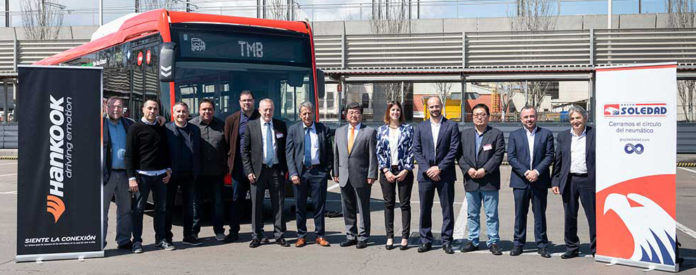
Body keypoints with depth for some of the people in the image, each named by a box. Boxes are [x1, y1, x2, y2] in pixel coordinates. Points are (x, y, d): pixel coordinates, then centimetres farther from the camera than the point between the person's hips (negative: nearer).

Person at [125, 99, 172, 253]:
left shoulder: (161, 129, 14)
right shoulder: (136, 128, -1)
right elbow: (129, 154, -5)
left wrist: (168, 170, 9)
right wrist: (131, 177, -12)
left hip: (160, 175, 5)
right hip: (142, 175, -5)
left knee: (161, 208, 7)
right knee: (139, 209, -1)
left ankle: (161, 239, 16)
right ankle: (137, 241, 6)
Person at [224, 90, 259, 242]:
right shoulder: (231, 120, 7)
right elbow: (227, 143, 9)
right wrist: (230, 160, 2)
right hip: (239, 166, 1)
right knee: (237, 199, 4)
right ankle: (233, 231, 11)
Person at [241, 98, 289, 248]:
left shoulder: (281, 126, 7)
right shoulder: (251, 126, 3)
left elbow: (286, 149, 9)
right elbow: (244, 150, 3)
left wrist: (285, 169, 0)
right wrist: (249, 171, -4)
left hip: (277, 170, 1)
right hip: (258, 170, -1)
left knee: (278, 204, 5)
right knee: (256, 205, 3)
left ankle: (279, 235, 13)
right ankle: (256, 236, 12)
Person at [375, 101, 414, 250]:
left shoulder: (408, 129, 3)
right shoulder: (381, 130, 7)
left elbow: (411, 151, -1)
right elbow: (379, 152, 4)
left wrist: (406, 170, -9)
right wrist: (386, 171, -6)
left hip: (404, 172, -1)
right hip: (387, 172, 1)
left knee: (405, 204, 2)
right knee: (388, 204, 5)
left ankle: (405, 238, 7)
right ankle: (389, 237, 11)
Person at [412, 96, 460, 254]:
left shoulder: (451, 126, 4)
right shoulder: (420, 127, 10)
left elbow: (454, 150, -3)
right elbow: (416, 151, 4)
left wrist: (439, 168, -11)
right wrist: (427, 169, -8)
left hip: (445, 174, -2)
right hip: (425, 174, 2)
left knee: (447, 209, 2)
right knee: (425, 209, 5)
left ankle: (447, 241, 10)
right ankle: (426, 241, 15)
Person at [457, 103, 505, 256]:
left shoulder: (496, 134, 1)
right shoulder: (465, 134, 11)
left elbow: (498, 155, -7)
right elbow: (460, 155, 6)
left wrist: (484, 170, -15)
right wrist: (468, 169, -10)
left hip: (489, 181, -3)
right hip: (471, 181, 3)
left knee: (491, 214, 1)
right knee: (472, 214, 10)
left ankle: (493, 242, 9)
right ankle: (473, 241, 19)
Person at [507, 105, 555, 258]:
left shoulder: (546, 134, 7)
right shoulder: (514, 135, 8)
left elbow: (549, 156, 0)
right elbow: (511, 157, 0)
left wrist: (537, 171, -12)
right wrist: (525, 172, -12)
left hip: (539, 181, 0)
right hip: (520, 181, 0)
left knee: (540, 214, 5)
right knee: (520, 214, 5)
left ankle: (542, 245, 12)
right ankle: (518, 244, 13)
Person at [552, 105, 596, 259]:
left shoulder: (594, 135, 2)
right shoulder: (563, 136, 11)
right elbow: (558, 161, 11)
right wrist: (556, 182, 5)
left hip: (588, 181, -3)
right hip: (569, 181, 3)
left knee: (593, 216, 1)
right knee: (569, 217, 9)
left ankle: (596, 249, 12)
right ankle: (571, 249, 20)